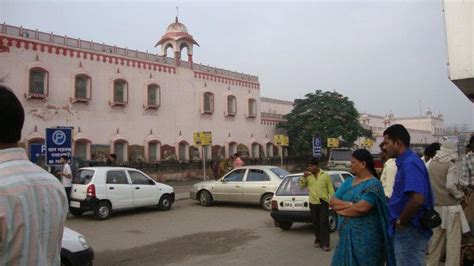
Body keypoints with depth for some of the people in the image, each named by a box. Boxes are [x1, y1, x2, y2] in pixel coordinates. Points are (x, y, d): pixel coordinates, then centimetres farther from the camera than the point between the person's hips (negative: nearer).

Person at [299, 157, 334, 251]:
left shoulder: (325, 175, -3)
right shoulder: (308, 176, 5)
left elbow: (330, 189, 0)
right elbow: (301, 186, 4)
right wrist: (303, 177, -10)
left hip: (324, 202, -3)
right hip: (313, 203, 3)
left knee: (324, 222, -5)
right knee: (315, 222, 11)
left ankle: (325, 243, -2)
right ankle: (318, 240, 26)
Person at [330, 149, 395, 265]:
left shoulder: (373, 184, -12)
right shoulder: (348, 181, 10)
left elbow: (361, 208, -24)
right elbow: (332, 201, 4)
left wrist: (341, 208, -8)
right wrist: (351, 205, -14)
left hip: (365, 238, -7)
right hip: (347, 235, 7)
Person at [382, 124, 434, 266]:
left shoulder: (410, 163, -20)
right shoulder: (404, 162, 11)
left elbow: (417, 200, -32)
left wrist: (401, 221, -19)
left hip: (409, 232, -10)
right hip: (406, 231, 10)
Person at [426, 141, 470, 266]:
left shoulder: (432, 164, 5)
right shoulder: (451, 165, -13)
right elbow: (450, 186, -23)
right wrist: (460, 195, -7)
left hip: (436, 205, 6)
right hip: (450, 206, -6)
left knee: (437, 236, 15)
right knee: (453, 239, 3)